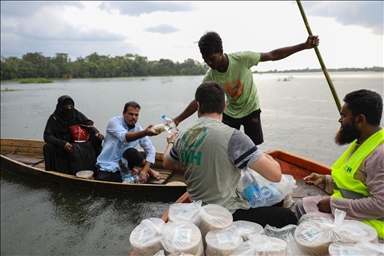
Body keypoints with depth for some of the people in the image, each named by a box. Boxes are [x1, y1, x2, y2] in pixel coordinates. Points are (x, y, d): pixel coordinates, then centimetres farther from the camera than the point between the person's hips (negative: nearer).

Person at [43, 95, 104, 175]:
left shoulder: (77, 114, 0)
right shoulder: (54, 118, -4)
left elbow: (90, 125, -6)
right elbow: (47, 136, -10)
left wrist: (96, 133, -30)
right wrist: (63, 143, -28)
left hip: (78, 144, 1)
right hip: (61, 147, 0)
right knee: (48, 147, -29)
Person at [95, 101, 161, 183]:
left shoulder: (138, 128, -2)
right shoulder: (114, 121, -14)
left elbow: (151, 150, -4)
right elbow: (124, 137, -35)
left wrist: (144, 170, -21)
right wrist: (145, 132, -52)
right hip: (106, 168, -1)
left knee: (131, 152, -30)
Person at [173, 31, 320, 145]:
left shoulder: (242, 58, -28)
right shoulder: (210, 77, -20)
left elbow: (273, 55, -22)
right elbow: (198, 101, -17)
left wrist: (304, 46, -25)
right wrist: (178, 119, -26)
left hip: (250, 109, -2)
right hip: (230, 112, 3)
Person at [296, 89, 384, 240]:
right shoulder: (362, 142, 5)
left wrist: (334, 204, -23)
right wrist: (325, 180, 5)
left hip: (368, 221, -10)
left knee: (309, 222, -20)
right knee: (303, 206, 11)